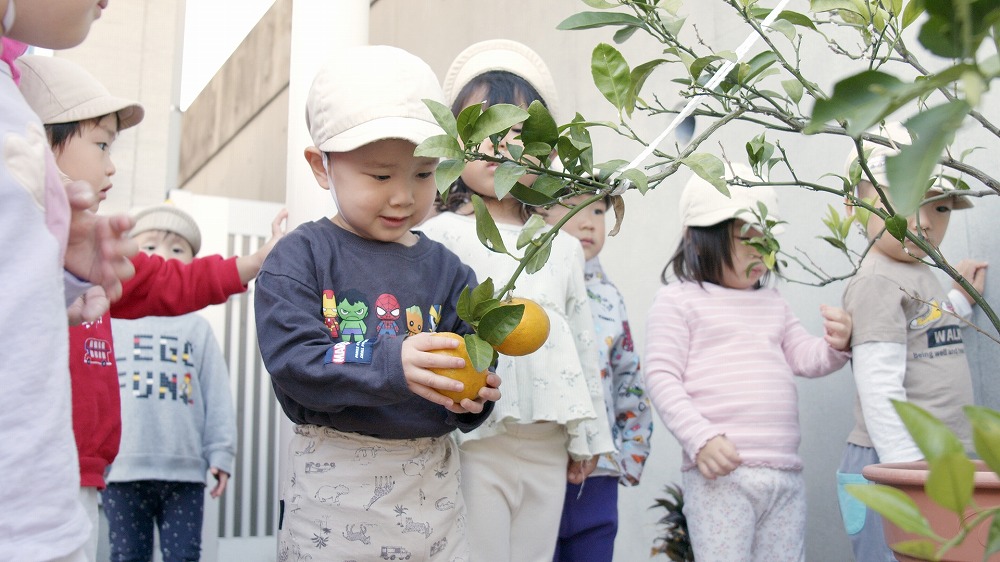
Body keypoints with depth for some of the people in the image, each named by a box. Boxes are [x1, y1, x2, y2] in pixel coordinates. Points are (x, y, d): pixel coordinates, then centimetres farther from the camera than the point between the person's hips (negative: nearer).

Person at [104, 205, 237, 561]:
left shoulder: (197, 328, 7)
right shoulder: (112, 322, 7)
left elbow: (217, 396, 6)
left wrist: (220, 453, 2)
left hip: (185, 470, 0)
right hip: (122, 468, 0)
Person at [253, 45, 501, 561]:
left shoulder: (445, 269, 6)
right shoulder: (300, 257, -5)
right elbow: (291, 360, -17)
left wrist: (472, 398, -16)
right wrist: (391, 365, -29)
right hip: (334, 482, -3)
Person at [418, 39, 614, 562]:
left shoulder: (563, 247, 13)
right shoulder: (440, 236, -2)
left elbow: (583, 344, 16)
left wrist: (586, 436, 16)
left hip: (547, 446, 5)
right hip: (471, 443, -5)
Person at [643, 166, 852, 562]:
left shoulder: (772, 304, 21)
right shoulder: (678, 300, 0)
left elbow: (805, 358, 19)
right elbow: (662, 377, -7)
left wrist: (836, 346, -5)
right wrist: (701, 439, -17)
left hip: (785, 472, 7)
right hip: (720, 472, -7)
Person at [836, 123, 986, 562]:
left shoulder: (922, 276, 15)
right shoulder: (877, 282, -14)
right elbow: (879, 390, -20)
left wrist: (961, 299, 27)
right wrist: (908, 469, -22)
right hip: (892, 473, -9)